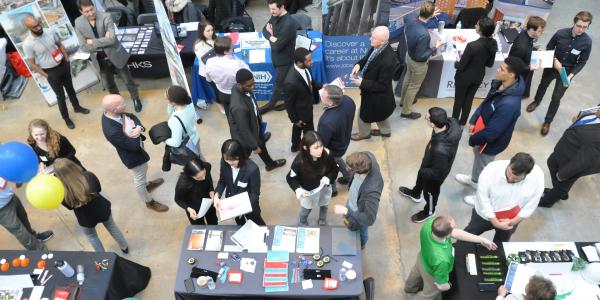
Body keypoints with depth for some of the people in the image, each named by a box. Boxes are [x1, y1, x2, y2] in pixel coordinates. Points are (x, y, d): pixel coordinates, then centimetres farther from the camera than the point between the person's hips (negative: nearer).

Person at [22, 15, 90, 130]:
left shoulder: (50, 32, -11)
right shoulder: (27, 44, -21)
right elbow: (32, 64, -12)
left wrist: (67, 60, 3)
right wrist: (46, 76, -10)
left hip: (63, 65, 4)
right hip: (51, 72, -4)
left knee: (70, 88, 24)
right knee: (60, 95, 9)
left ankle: (77, 107, 48)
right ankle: (66, 118, 29)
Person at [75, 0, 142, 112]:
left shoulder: (106, 17, -19)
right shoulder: (78, 23, -10)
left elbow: (111, 39, -28)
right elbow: (84, 47, -12)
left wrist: (93, 42, -22)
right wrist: (102, 43, -21)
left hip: (116, 55, -3)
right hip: (100, 60, 3)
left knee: (128, 80, 14)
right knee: (109, 84, 19)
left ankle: (136, 99, 38)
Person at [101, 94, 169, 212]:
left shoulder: (111, 113, -19)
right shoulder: (112, 131, -42)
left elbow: (133, 117, -5)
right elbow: (134, 146, -32)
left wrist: (139, 127, -25)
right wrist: (134, 130, -22)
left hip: (136, 147, 8)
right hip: (134, 156, -8)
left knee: (143, 170, 34)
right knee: (139, 178, 18)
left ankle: (146, 184, 64)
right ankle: (149, 202, 43)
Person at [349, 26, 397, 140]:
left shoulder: (387, 61, -39)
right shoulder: (377, 47, -15)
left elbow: (382, 85, -29)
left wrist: (362, 83, -25)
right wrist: (359, 64, -13)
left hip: (377, 95, -8)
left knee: (364, 114, 19)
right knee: (380, 112, 32)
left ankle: (363, 133, 50)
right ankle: (385, 131, 58)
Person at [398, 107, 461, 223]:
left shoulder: (440, 150, -49)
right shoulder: (452, 122, -28)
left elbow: (437, 174, -32)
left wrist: (423, 171, -13)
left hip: (434, 175, -7)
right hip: (432, 163, 7)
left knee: (430, 192, 25)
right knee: (420, 178, 35)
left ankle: (429, 212, 58)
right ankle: (415, 194, 68)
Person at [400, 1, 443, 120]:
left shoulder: (411, 18, -21)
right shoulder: (424, 34, -41)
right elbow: (420, 56, -31)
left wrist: (426, 16, 5)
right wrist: (436, 47, -20)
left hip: (409, 55, 8)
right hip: (418, 63, -7)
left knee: (408, 78, 30)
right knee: (414, 86, 14)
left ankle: (404, 100, 54)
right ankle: (406, 111, 33)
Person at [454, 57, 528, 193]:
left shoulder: (509, 104, -41)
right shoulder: (500, 84, -14)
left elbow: (492, 132, -32)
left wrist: (473, 139, -17)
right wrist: (473, 121, -1)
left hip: (491, 141, -8)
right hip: (482, 127, 8)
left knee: (483, 166, 18)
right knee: (477, 154, 31)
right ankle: (474, 180, 59)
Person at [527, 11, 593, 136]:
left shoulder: (587, 42, -20)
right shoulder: (561, 33, -21)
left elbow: (582, 62, -10)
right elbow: (549, 48, -4)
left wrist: (571, 75, -23)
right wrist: (555, 60, -19)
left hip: (567, 72, -1)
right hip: (551, 67, 1)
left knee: (556, 98, 4)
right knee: (543, 85, 26)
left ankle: (547, 121, 22)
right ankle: (537, 101, 57)